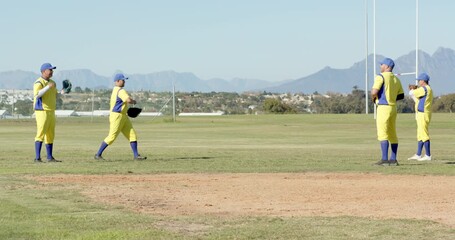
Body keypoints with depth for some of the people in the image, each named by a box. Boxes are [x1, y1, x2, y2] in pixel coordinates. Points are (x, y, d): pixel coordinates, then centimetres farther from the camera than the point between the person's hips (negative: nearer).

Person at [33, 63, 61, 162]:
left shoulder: (52, 83, 16)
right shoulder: (39, 83, -10)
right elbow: (37, 95, -27)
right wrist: (48, 87, -30)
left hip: (51, 112, 8)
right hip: (42, 111, -8)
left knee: (50, 135, 11)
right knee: (41, 134, -14)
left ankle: (50, 157, 17)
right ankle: (37, 158, -17)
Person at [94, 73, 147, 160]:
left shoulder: (115, 90, 17)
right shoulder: (120, 90, -15)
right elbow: (129, 100, -29)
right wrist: (134, 101, -7)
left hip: (123, 116, 10)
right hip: (117, 115, -10)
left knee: (132, 134, 5)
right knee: (112, 136, -7)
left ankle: (136, 155, 3)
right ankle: (98, 154, 1)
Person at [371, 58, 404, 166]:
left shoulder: (381, 77, -8)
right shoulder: (396, 79, 15)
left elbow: (374, 92, -18)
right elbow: (401, 96, 17)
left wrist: (373, 99, 2)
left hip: (383, 107, -8)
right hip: (393, 107, 8)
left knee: (382, 134, -11)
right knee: (392, 134, 12)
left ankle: (384, 159, -17)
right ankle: (393, 159, 15)